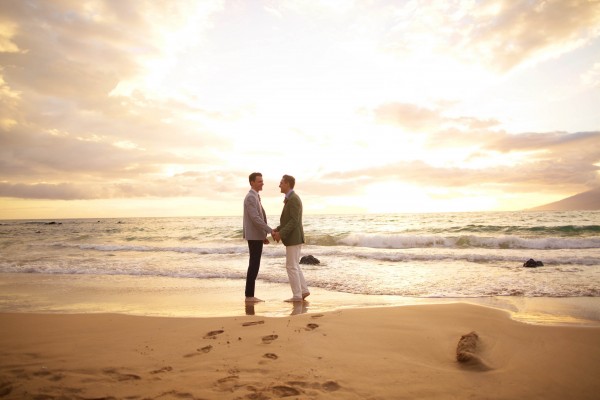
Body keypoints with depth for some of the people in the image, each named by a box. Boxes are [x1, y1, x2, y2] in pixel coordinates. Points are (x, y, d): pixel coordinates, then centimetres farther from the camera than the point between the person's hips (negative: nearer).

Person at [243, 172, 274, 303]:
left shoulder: (254, 197, 19)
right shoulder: (251, 197, -14)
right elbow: (255, 218, -23)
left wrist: (263, 236, 19)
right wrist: (270, 230, -22)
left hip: (257, 236, 10)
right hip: (254, 236, -10)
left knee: (254, 265, 10)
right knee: (254, 265, -7)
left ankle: (250, 295, 14)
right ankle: (249, 296, -2)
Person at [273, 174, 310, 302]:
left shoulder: (293, 199, -17)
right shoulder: (291, 199, 17)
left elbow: (294, 221, -22)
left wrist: (281, 234, -20)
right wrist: (277, 230, 8)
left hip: (294, 238, -10)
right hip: (294, 238, 10)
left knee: (291, 267, -4)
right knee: (294, 266, 14)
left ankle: (297, 295, 2)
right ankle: (304, 291, 16)